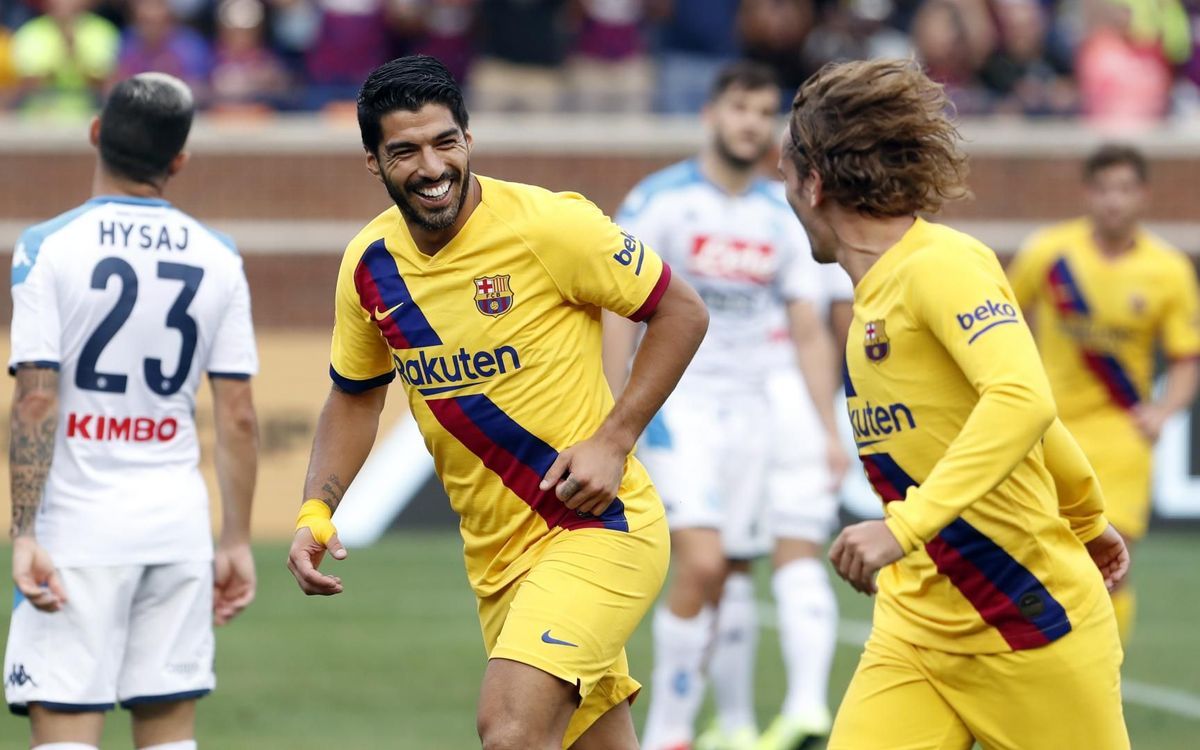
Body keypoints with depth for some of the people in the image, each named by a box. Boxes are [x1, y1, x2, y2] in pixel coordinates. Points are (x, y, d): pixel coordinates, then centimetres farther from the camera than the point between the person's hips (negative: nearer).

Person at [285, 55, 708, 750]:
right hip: (495, 555, 6)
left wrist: (612, 441, -15)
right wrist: (316, 512, 3)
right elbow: (355, 398, 18)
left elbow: (683, 313, -7)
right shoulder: (370, 265, 1)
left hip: (598, 527, -6)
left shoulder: (547, 224, -16)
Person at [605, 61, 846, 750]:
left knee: (734, 572, 7)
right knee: (702, 562, -19)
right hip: (678, 403, -5)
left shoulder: (783, 219, 9)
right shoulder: (659, 202, -5)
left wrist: (830, 431, 4)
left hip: (750, 408, 5)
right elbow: (620, 312, -6)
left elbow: (810, 332, 11)